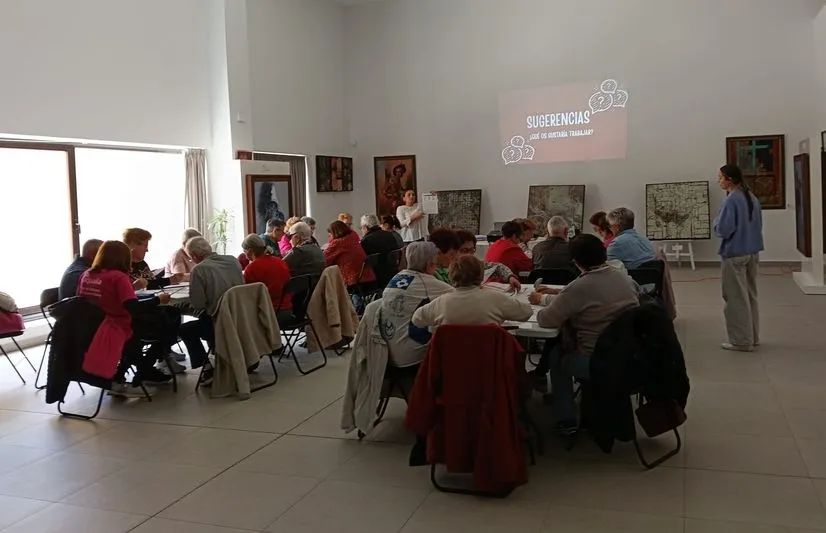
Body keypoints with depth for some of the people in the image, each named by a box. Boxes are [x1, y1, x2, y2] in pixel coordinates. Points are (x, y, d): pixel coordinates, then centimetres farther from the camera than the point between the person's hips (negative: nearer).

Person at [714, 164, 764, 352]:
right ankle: (752, 337, 24)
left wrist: (716, 221, -2)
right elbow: (758, 225, 18)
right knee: (750, 295, 16)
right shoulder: (752, 198, 9)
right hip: (752, 251, 9)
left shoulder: (731, 201, -18)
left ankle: (741, 340, 5)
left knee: (736, 298, 0)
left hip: (734, 253, -8)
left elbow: (723, 230, -21)